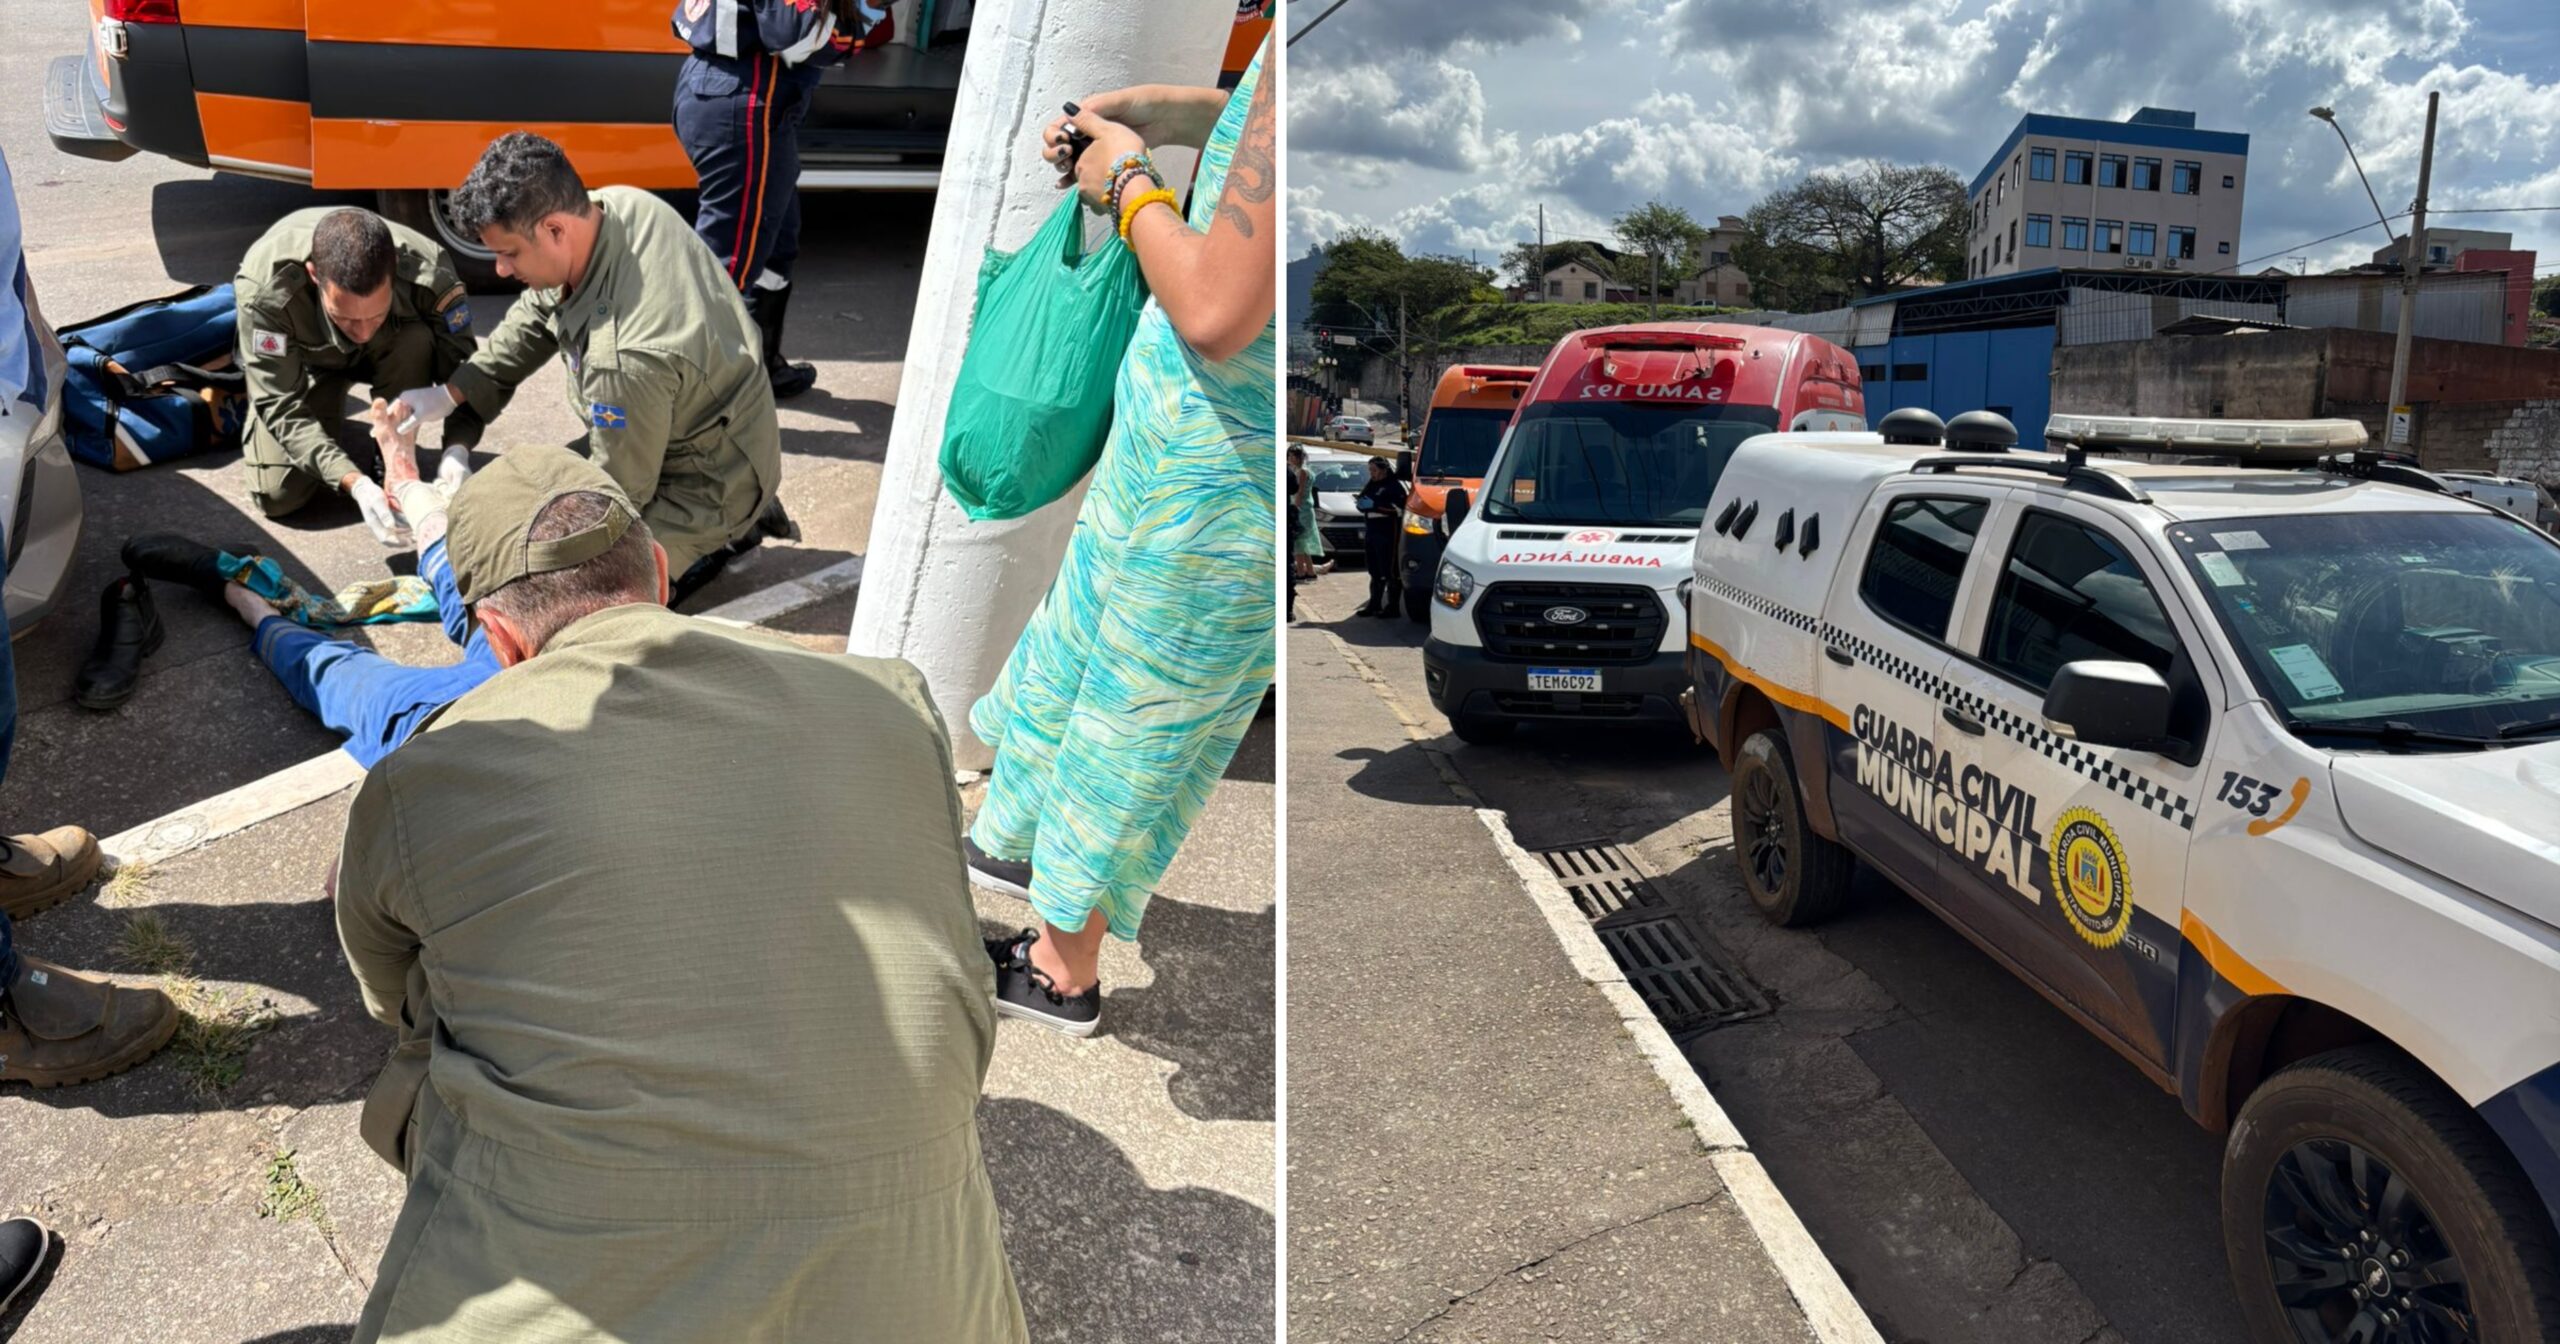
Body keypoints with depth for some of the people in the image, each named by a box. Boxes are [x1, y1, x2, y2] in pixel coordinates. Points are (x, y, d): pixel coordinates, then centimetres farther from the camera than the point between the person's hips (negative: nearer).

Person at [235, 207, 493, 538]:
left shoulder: (427, 272, -38)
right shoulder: (265, 288, -39)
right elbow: (281, 407, -34)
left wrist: (457, 449, -46)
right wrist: (353, 482, -48)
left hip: (387, 356, 1)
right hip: (308, 363, -1)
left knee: (416, 341, -35)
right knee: (278, 494, -17)